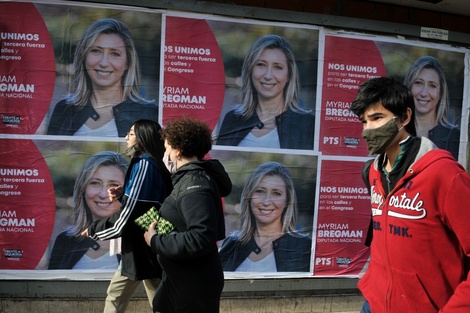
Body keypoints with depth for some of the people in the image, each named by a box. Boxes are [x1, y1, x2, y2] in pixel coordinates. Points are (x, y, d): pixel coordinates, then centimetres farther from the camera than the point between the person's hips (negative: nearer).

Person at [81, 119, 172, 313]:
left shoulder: (144, 165, -18)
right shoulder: (151, 164, 12)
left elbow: (126, 218, -21)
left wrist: (94, 230, -7)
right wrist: (122, 195, 4)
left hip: (144, 247, -10)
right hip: (137, 246, 10)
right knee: (115, 295, 20)